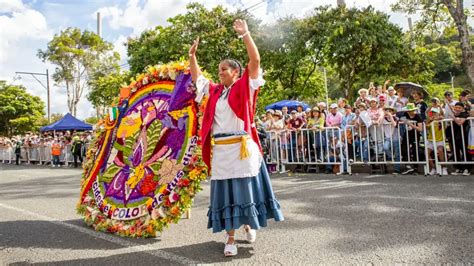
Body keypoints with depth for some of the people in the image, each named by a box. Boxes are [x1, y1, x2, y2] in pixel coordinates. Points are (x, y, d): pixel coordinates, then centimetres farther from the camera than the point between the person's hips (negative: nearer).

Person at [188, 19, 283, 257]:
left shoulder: (245, 87, 3)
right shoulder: (214, 91, 16)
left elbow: (255, 61, -7)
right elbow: (196, 77, 28)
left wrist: (245, 35, -9)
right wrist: (192, 55, 19)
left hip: (242, 147, -4)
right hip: (221, 149, 4)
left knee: (245, 189, 6)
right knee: (224, 193, 6)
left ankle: (249, 223, 31)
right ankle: (230, 238, 15)